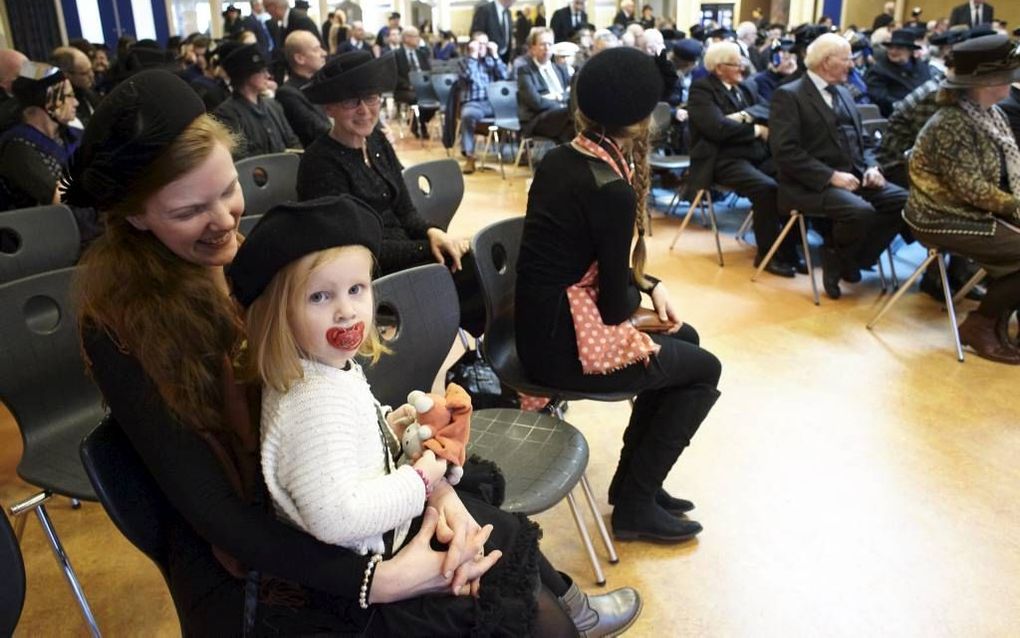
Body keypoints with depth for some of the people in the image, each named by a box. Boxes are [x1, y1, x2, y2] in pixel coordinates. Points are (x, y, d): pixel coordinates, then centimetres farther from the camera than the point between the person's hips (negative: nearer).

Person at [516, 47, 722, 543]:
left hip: (541, 326, 8)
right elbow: (616, 306, -17)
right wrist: (644, 289, 4)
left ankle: (634, 478, 30)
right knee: (704, 369, 9)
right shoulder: (614, 190, -22)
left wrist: (649, 283, 6)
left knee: (684, 338, 23)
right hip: (565, 344, -8)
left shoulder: (558, 160, 3)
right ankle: (635, 505, 14)